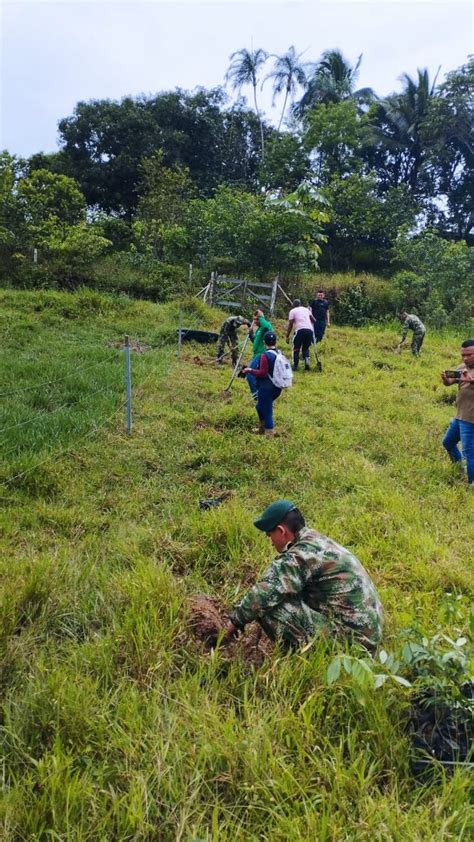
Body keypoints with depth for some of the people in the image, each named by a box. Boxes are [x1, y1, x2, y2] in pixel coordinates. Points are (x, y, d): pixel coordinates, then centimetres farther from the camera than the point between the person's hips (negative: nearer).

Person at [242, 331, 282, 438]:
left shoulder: (265, 356, -19)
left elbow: (262, 373, -21)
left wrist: (250, 370, -8)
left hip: (266, 388, -9)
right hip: (276, 388, 9)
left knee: (266, 411, -1)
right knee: (260, 406, 25)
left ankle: (269, 435, 3)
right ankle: (262, 429, 36)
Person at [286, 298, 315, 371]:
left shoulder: (292, 311, 11)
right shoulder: (306, 309, 24)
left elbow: (290, 325, 3)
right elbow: (313, 320, 23)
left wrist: (287, 336, 6)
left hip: (300, 330, -4)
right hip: (310, 330, 4)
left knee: (296, 349, 12)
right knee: (306, 348, 20)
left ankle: (295, 366, 8)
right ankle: (307, 360, -4)